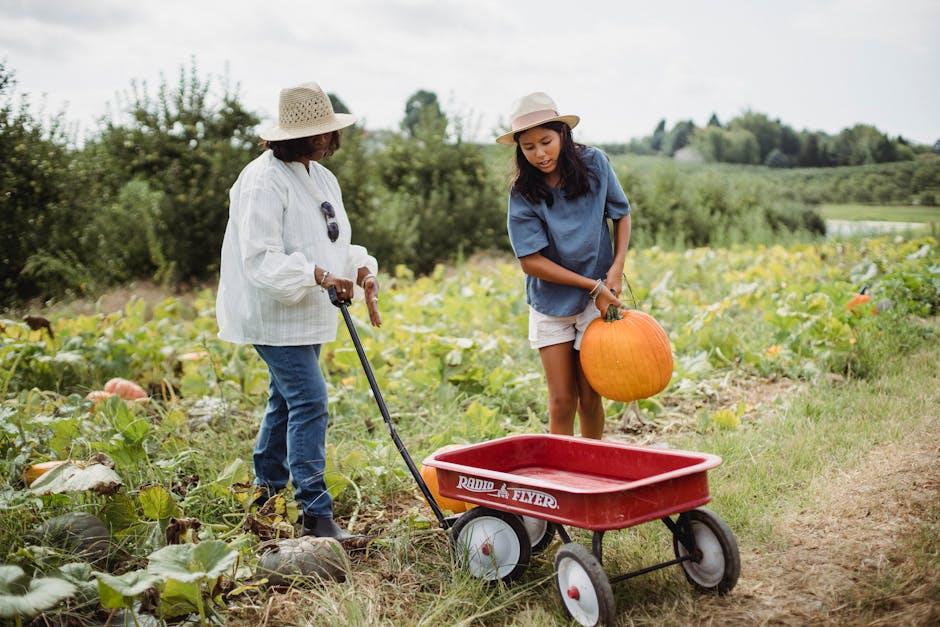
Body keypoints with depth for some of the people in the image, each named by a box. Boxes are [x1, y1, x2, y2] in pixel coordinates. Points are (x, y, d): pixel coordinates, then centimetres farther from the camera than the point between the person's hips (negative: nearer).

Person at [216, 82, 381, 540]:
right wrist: (317, 274, -32)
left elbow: (334, 244, 18)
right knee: (309, 401, -12)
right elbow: (261, 260, -23)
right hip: (274, 313, -9)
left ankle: (267, 492, 32)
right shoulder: (264, 181, -17)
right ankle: (316, 512, -7)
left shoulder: (321, 178, 13)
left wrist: (361, 268, -2)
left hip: (307, 313, 9)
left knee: (286, 400, 17)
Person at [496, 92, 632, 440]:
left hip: (595, 303, 1)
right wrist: (593, 284, -17)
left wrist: (617, 267, -11)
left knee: (589, 397, 7)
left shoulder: (594, 163, -9)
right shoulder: (523, 193, -14)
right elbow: (531, 261, -15)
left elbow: (622, 214, 4)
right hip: (550, 303, -1)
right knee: (561, 400, 2)